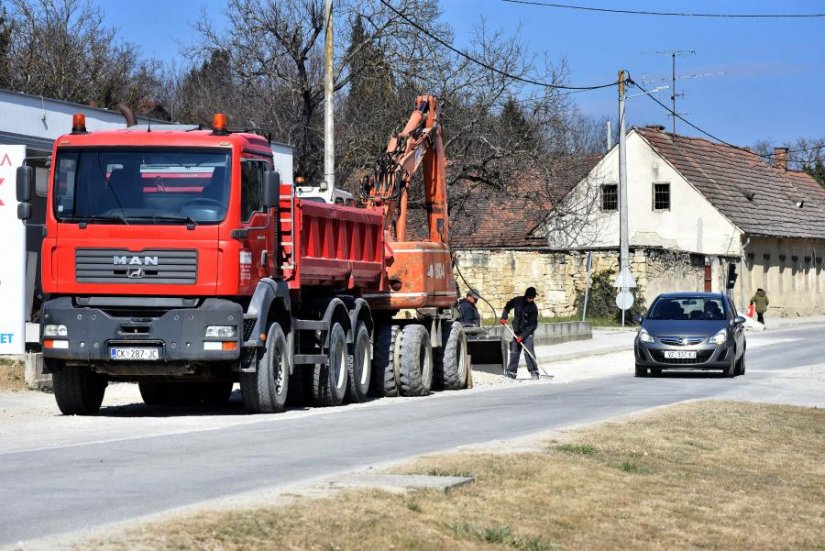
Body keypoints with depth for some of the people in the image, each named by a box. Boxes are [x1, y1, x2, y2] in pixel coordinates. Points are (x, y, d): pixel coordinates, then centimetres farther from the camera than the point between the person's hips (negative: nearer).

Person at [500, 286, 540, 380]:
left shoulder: (533, 308, -16)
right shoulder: (517, 300, -4)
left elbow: (533, 325, -16)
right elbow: (507, 307, 16)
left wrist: (522, 336, -21)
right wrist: (504, 317, 1)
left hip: (527, 333, -4)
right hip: (517, 331, 4)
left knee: (529, 352, -15)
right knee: (514, 353, 7)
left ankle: (534, 372, -12)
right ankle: (511, 371, 15)